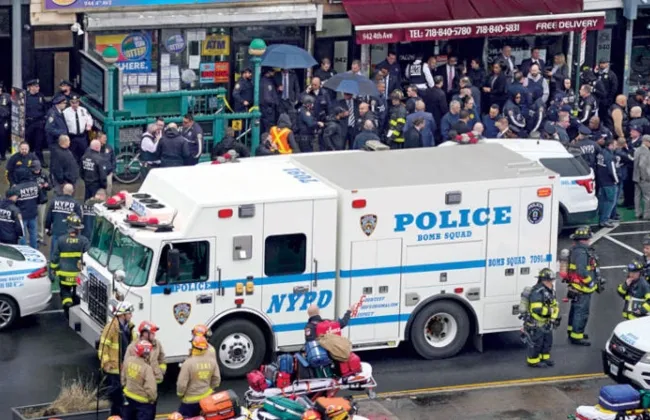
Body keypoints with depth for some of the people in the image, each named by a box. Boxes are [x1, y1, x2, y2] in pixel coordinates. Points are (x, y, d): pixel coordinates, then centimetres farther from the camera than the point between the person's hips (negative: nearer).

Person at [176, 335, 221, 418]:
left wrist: (180, 394, 0)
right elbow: (216, 379, 4)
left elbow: (182, 383, -19)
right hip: (207, 397, 5)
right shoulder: (212, 361, -5)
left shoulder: (188, 363, -22)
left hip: (190, 400, -5)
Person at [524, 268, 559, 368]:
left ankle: (544, 358, 33)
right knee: (536, 343, 1)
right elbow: (537, 309, -32)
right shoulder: (537, 292, -25)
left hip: (546, 323, 10)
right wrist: (550, 311, -22)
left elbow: (554, 306, 13)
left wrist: (555, 317, -2)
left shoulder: (550, 291, 8)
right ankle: (533, 361, 14)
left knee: (547, 341, 18)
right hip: (536, 325, -9)